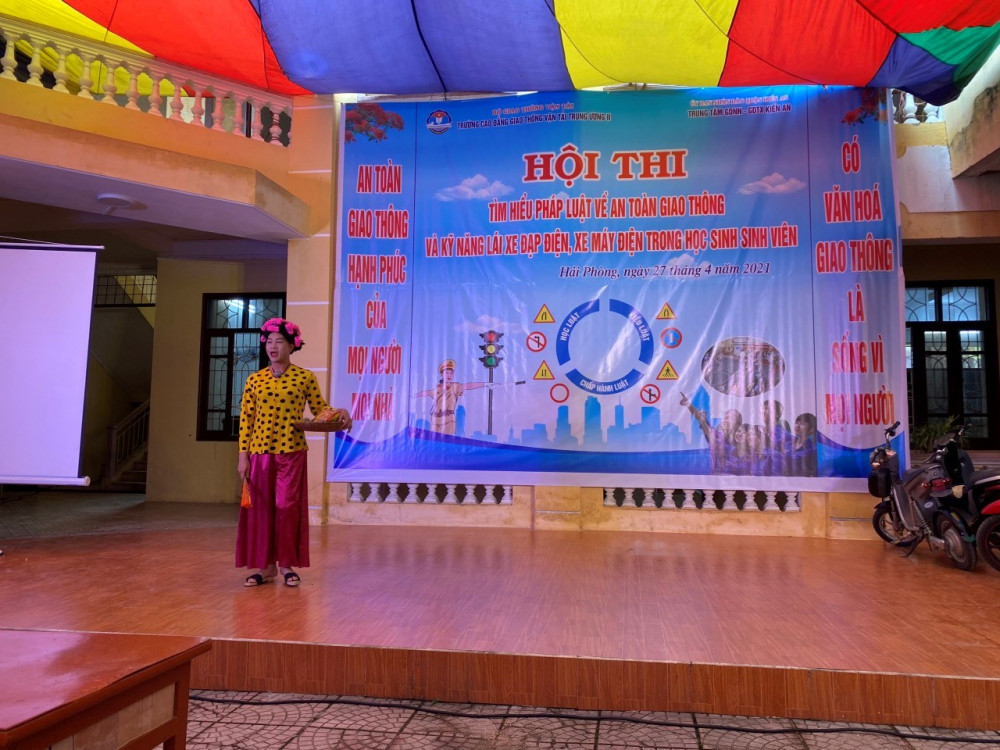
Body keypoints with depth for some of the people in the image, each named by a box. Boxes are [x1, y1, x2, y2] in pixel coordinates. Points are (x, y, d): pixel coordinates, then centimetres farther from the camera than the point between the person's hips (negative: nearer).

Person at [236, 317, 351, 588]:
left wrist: (338, 413, -16)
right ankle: (265, 565, 17)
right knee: (260, 508, 5)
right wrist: (243, 455, 0)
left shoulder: (305, 377, 1)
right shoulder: (254, 380, 6)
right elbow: (245, 419, 5)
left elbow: (319, 409, 6)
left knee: (288, 507, 0)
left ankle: (287, 564, 15)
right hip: (260, 451, 2)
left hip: (292, 452, -2)